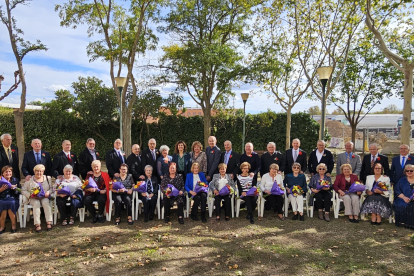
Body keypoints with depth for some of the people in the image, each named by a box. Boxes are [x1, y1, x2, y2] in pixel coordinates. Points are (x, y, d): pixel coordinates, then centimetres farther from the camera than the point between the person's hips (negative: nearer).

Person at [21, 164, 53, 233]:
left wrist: (48, 192, -11)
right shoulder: (29, 179, 8)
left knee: (46, 203, -33)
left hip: (44, 197, 1)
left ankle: (49, 222, -34)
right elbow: (23, 190, 4)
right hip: (33, 198, -1)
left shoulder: (47, 178, 14)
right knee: (36, 203, -34)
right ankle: (37, 224, -37)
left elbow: (51, 188, 11)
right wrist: (30, 195, -14)